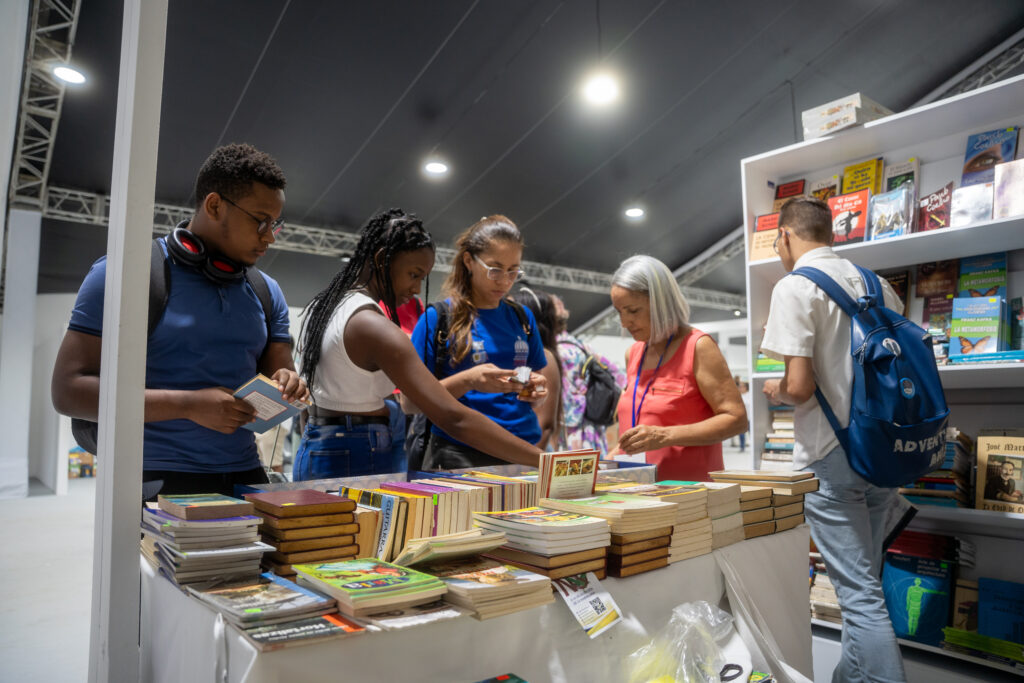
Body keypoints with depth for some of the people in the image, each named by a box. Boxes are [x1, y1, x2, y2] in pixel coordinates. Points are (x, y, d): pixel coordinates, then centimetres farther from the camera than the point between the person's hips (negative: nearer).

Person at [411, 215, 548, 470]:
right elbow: (413, 400, -7)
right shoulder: (438, 317, -4)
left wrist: (537, 389, -6)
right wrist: (466, 381, -21)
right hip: (458, 456, -4)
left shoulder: (523, 318, 10)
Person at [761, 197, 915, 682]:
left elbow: (799, 386, -20)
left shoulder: (795, 287, -13)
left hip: (831, 456, -7)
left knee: (859, 591, 0)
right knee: (864, 577, 20)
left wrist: (775, 391, 2)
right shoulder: (872, 282, 9)